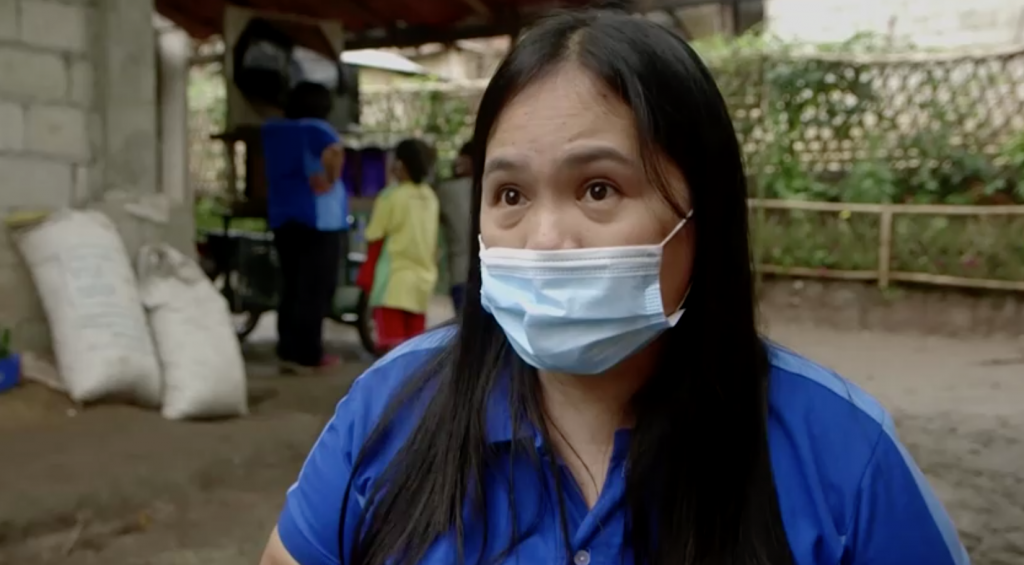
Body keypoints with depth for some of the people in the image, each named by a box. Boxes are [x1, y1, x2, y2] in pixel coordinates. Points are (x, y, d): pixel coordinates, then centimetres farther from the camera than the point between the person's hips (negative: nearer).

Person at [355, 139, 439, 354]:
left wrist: (366, 274, 4)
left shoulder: (391, 195, -9)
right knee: (414, 343, 12)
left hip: (394, 278, -6)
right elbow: (433, 242, 12)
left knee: (392, 341, -6)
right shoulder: (431, 197, 9)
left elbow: (375, 239, -7)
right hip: (422, 278, 6)